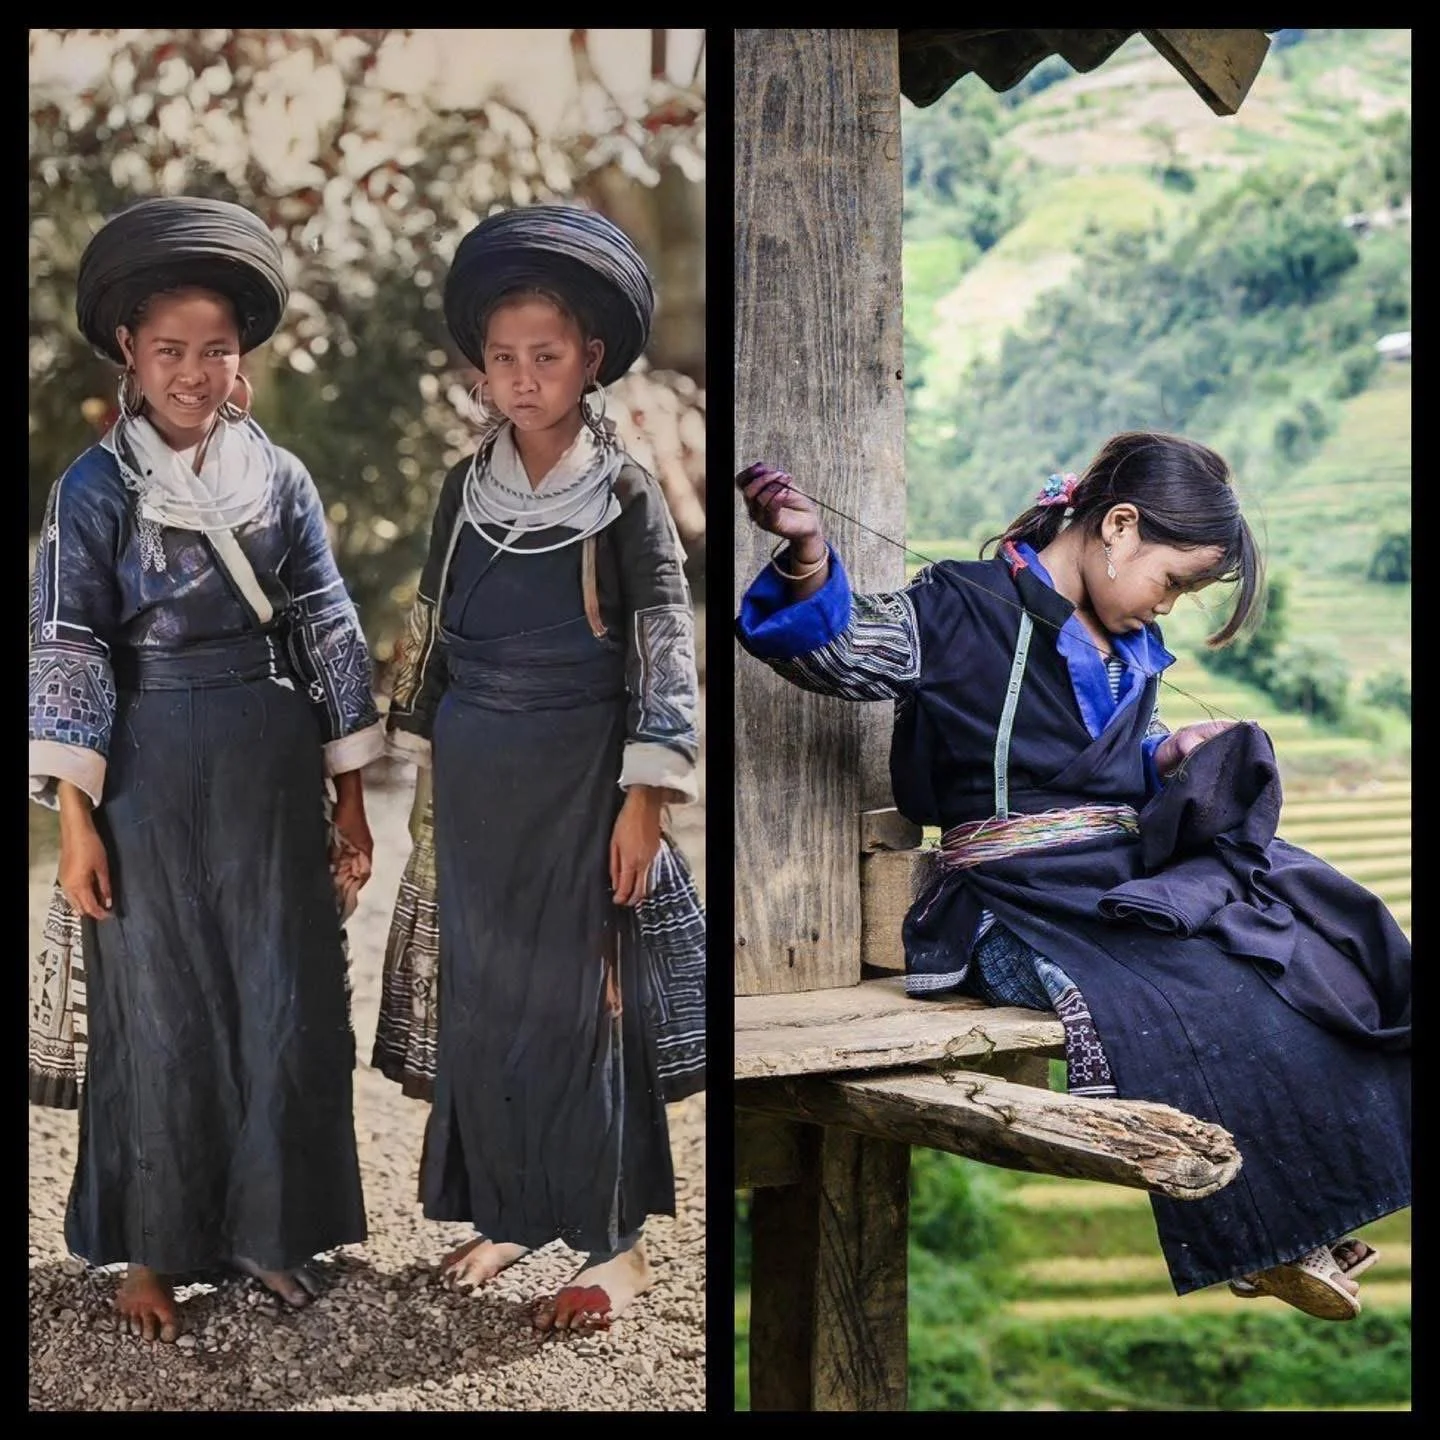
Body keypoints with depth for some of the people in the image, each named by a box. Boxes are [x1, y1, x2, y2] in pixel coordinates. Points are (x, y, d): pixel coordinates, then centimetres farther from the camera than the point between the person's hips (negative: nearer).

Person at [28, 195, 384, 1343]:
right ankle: (153, 1247, 23)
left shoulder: (281, 478, 3)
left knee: (288, 1008, 8)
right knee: (161, 1016, 7)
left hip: (273, 772, 3)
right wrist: (76, 820, -12)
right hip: (149, 773, -2)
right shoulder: (95, 489, -4)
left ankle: (267, 1228, 26)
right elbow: (67, 654, -7)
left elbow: (331, 635, 5)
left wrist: (350, 799, 3)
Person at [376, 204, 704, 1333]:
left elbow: (669, 649, -10)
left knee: (582, 997, 0)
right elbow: (432, 630, 12)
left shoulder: (625, 496, -8)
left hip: (580, 778, -5)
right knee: (479, 989, 11)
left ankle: (617, 1244, 13)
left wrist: (644, 798, -14)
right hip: (473, 781, 5)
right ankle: (507, 1210, 27)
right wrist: (424, 759, 12)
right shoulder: (466, 489, 5)